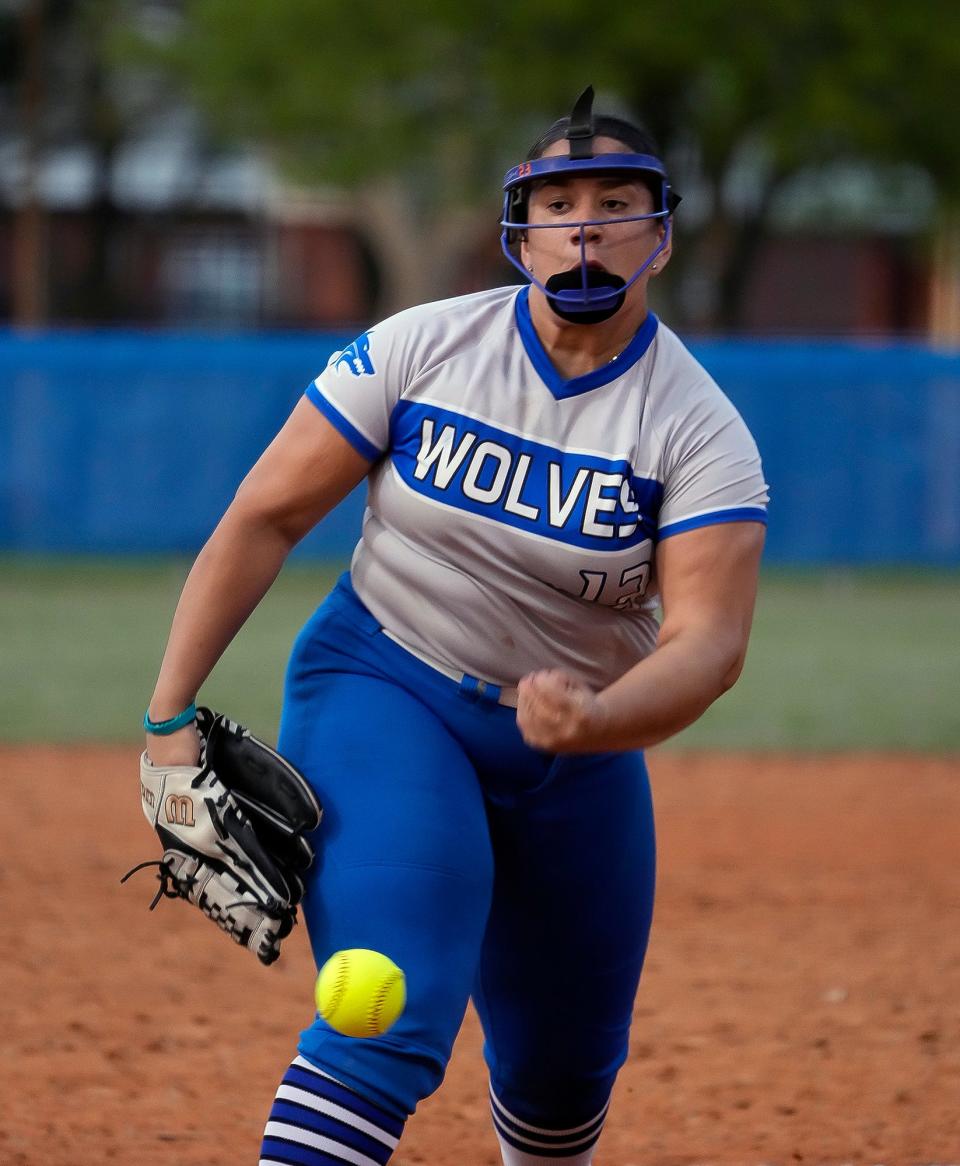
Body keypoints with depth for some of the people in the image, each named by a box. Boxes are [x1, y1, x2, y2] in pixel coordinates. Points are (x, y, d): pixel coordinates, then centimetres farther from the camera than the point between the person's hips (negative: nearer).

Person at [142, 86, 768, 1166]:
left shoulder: (701, 428, -12)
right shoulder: (419, 349, -12)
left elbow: (710, 640, -24)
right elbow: (265, 516, -8)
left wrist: (592, 720, -45)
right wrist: (170, 713, -13)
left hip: (578, 751, 3)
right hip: (379, 696, -3)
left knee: (565, 1066, 14)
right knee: (390, 1022, -24)